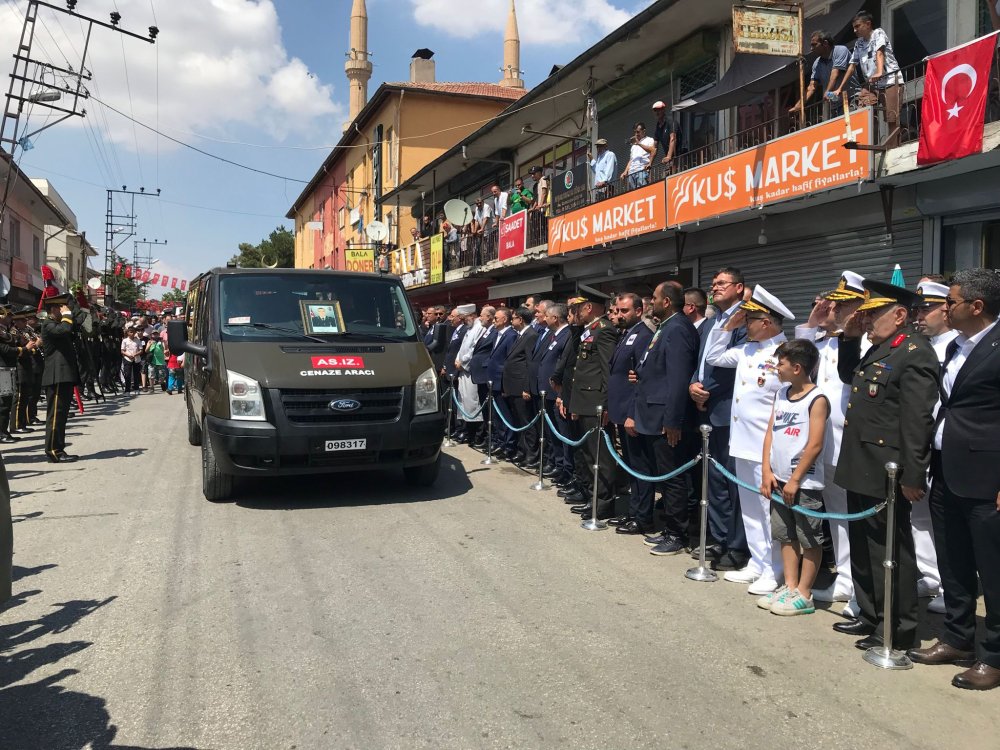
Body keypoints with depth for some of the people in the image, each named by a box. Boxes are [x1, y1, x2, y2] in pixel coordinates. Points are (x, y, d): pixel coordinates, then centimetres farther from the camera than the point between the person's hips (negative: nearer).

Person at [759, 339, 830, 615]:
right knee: (786, 536, 15)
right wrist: (766, 471, 1)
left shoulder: (817, 399, -13)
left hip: (805, 482, -8)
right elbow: (770, 434, 9)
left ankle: (803, 595, 11)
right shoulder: (781, 394, 9)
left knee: (809, 540, 4)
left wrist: (795, 480, -15)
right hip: (779, 479, 8)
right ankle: (789, 587, 26)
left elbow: (815, 445, -17)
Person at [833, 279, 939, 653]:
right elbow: (849, 376, 31)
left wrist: (912, 476, -22)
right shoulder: (878, 349, 13)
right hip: (860, 468, 10)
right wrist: (849, 338, 15)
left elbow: (918, 419, -21)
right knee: (862, 547, 18)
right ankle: (870, 615, 31)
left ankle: (899, 628, 14)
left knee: (890, 549, 2)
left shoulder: (915, 352, -16)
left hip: (886, 474, -10)